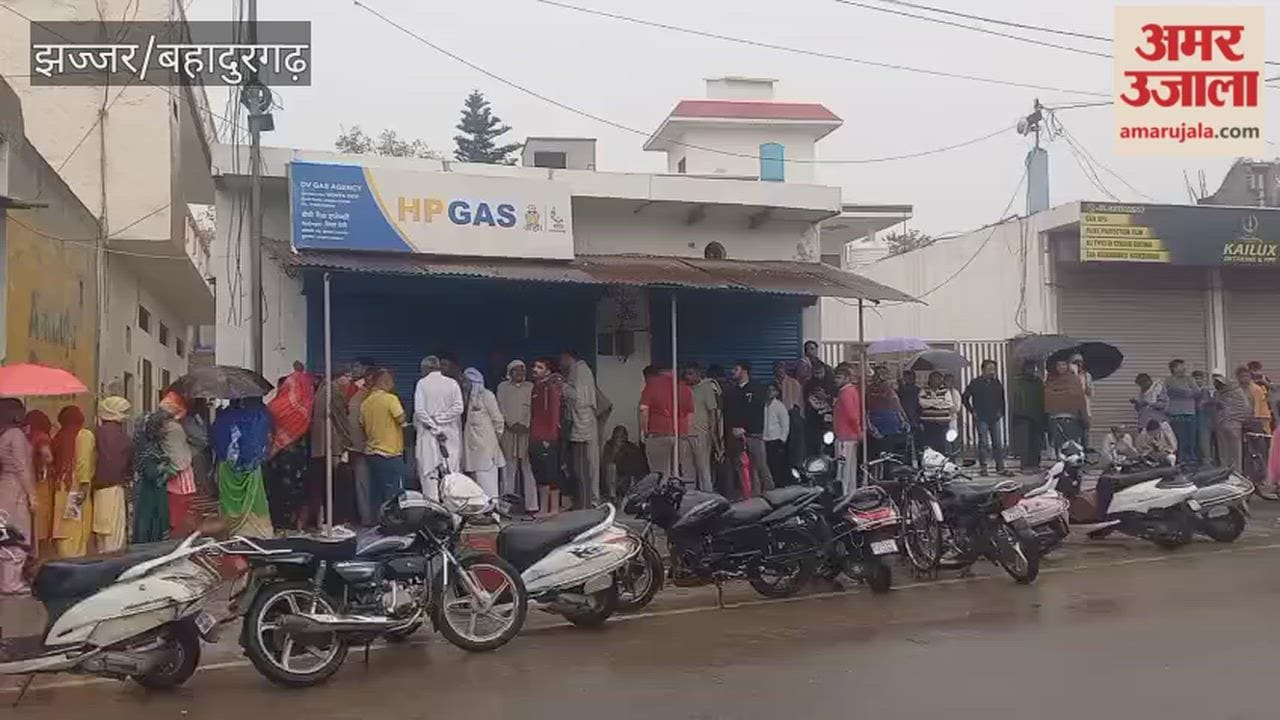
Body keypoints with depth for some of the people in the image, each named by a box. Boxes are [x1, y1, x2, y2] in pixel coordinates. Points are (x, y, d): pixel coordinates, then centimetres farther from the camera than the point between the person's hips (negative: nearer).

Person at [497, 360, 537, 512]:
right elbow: (501, 408, 4)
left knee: (527, 468, -5)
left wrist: (525, 424, -8)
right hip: (508, 431, 0)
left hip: (526, 431, 0)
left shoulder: (530, 387, 12)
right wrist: (512, 424, -8)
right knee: (509, 468, -2)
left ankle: (531, 504, -6)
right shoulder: (502, 387, 11)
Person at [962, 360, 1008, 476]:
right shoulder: (975, 383, -3)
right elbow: (964, 398, 1)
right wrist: (972, 411, -3)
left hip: (995, 418, 4)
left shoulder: (997, 383, 10)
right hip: (981, 419, -4)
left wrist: (1001, 412, 8)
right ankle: (982, 467, 5)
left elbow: (1002, 399, 20)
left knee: (998, 444, 3)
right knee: (983, 443, -2)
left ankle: (1000, 467, 8)